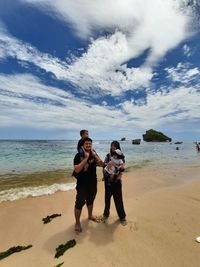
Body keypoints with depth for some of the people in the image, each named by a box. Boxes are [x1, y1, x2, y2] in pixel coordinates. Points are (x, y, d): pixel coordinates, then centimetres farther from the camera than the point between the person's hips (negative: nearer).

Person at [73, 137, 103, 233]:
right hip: (82, 184, -5)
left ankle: (90, 216, 47)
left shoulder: (94, 154, -1)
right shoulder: (78, 156, -17)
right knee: (79, 203, 5)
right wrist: (86, 157, -31)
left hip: (93, 183, 5)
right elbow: (77, 170, -29)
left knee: (90, 200, 23)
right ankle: (77, 223, 26)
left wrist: (95, 155, -21)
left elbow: (102, 164, -9)